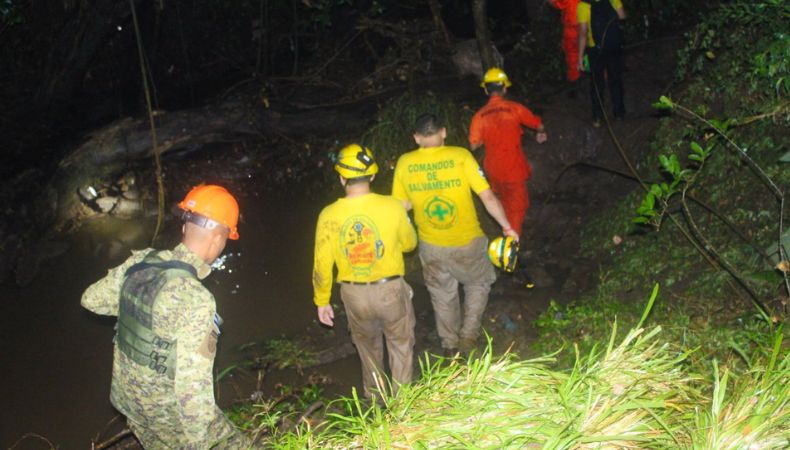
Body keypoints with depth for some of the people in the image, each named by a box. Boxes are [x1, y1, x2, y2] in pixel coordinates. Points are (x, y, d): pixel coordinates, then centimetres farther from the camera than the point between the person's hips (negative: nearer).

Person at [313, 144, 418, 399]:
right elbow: (409, 244, 1)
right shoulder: (392, 207, -16)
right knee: (401, 343, 20)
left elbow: (322, 265, -6)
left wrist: (321, 300, 8)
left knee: (367, 345, 26)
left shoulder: (329, 215, -13)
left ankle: (374, 395, 45)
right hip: (390, 290, -2)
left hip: (354, 294, 2)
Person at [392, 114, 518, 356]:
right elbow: (488, 197, -14)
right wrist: (507, 227, -3)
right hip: (466, 243, -2)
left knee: (442, 295, 23)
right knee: (478, 283, 26)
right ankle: (468, 335, 24)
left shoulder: (404, 163, -8)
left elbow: (402, 205, 0)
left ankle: (450, 344, 38)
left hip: (431, 247, 2)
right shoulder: (460, 156, -15)